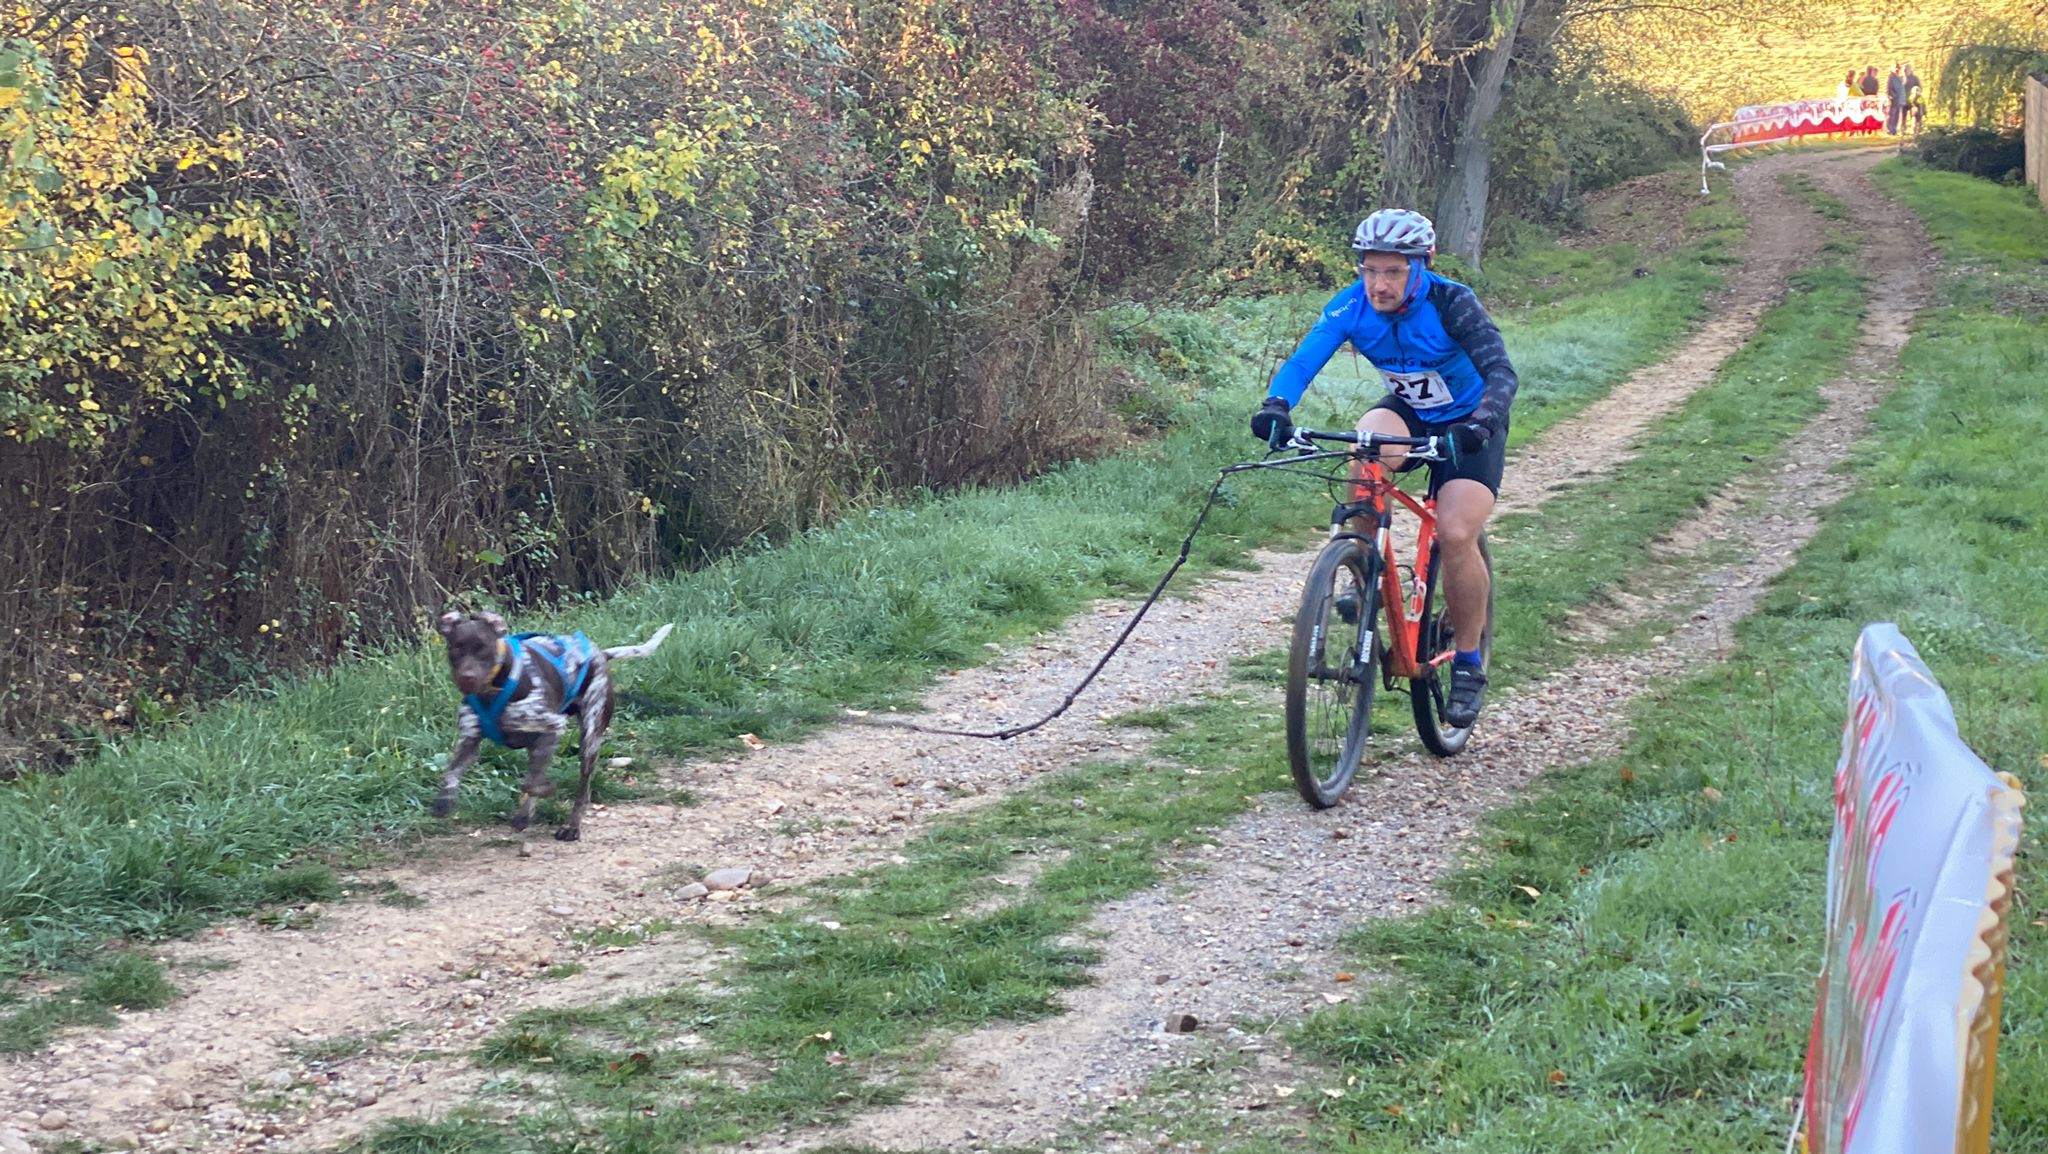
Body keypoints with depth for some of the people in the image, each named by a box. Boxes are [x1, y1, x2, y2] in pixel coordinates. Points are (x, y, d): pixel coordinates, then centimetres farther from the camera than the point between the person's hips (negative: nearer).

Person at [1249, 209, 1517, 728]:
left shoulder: (1451, 304, -28)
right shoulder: (1351, 307, -19)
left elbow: (1501, 373, -36)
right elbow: (1301, 363, -29)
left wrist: (1480, 423, -56)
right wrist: (1275, 407, -50)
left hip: (1468, 424, -3)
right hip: (1407, 413, 3)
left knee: (1455, 534, -22)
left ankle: (1469, 662, -2)